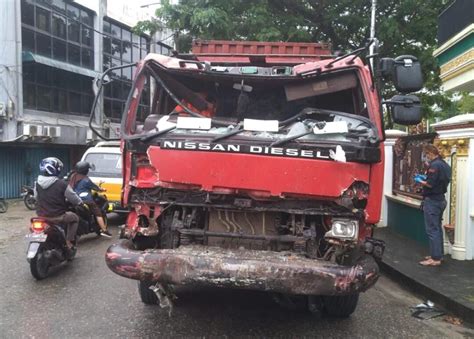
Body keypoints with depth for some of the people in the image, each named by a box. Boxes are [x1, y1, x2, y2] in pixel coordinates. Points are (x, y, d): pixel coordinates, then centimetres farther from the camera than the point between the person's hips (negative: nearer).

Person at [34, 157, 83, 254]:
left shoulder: (37, 183, -2)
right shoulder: (61, 184, -18)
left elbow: (36, 197, 13)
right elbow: (73, 198, -8)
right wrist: (80, 202, 14)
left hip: (41, 215, 6)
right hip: (57, 216, -6)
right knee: (74, 217, 19)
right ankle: (69, 242, 8)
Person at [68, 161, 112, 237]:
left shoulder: (72, 177, 9)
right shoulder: (85, 179, -13)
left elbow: (70, 188, 21)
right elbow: (94, 187, -2)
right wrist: (101, 189, 16)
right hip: (86, 201, -7)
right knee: (98, 213, 1)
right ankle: (104, 230, -3)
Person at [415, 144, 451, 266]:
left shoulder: (434, 165, -19)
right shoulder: (444, 164, 11)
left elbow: (430, 184, -24)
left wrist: (420, 181, -6)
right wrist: (426, 178, 13)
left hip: (432, 201, -10)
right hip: (440, 200, 10)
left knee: (432, 230, -5)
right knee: (437, 228, 17)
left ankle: (435, 258, -2)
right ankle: (438, 254, 25)